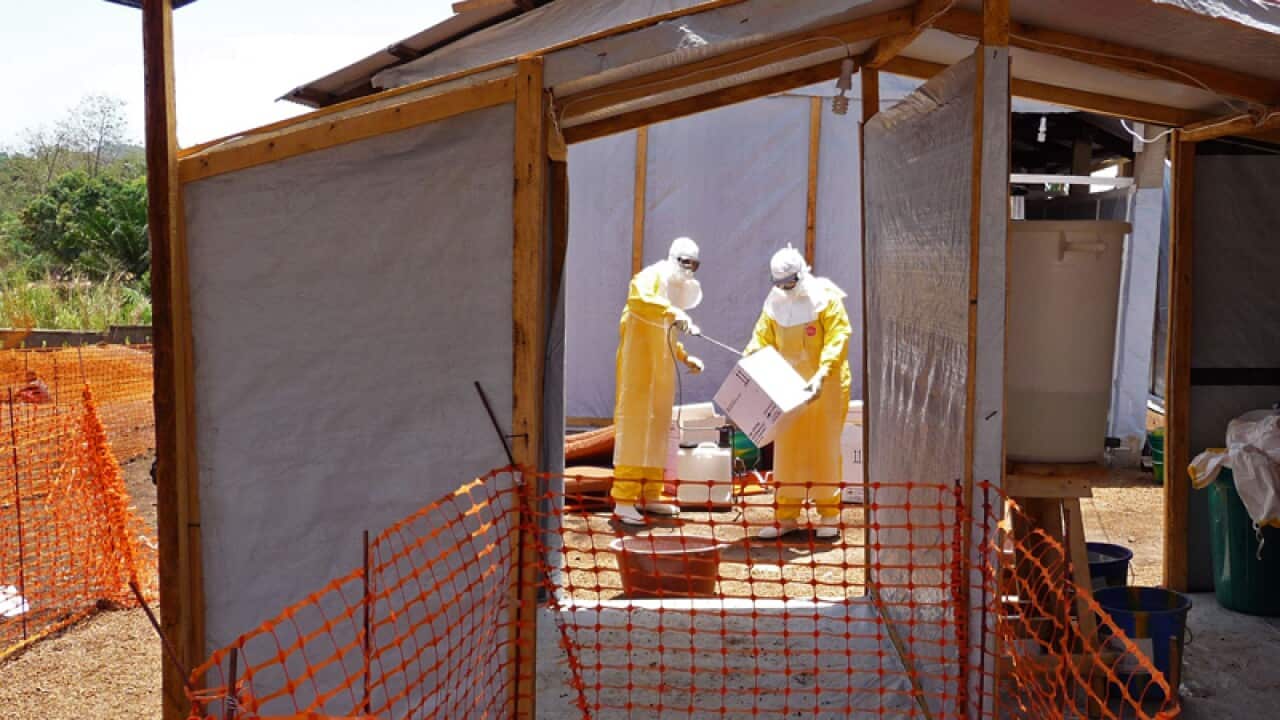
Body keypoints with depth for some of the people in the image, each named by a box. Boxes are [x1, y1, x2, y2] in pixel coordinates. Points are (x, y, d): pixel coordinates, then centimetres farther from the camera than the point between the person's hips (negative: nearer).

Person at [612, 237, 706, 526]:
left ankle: (650, 495, 15)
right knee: (633, 426, -9)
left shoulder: (676, 290, 20)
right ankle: (623, 500, -10)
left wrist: (685, 357, 23)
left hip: (662, 370, 8)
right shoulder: (650, 277, -6)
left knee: (657, 428, 8)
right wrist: (673, 313, -41)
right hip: (639, 365, -8)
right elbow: (638, 300, -31)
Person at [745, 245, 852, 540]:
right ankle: (786, 516, 13)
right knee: (787, 448, 6)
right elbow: (761, 339, 7)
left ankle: (829, 515, 13)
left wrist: (821, 375, -31)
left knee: (825, 448, 2)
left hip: (825, 387, -5)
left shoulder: (827, 300, -11)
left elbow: (838, 340, -19)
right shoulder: (774, 303, 5)